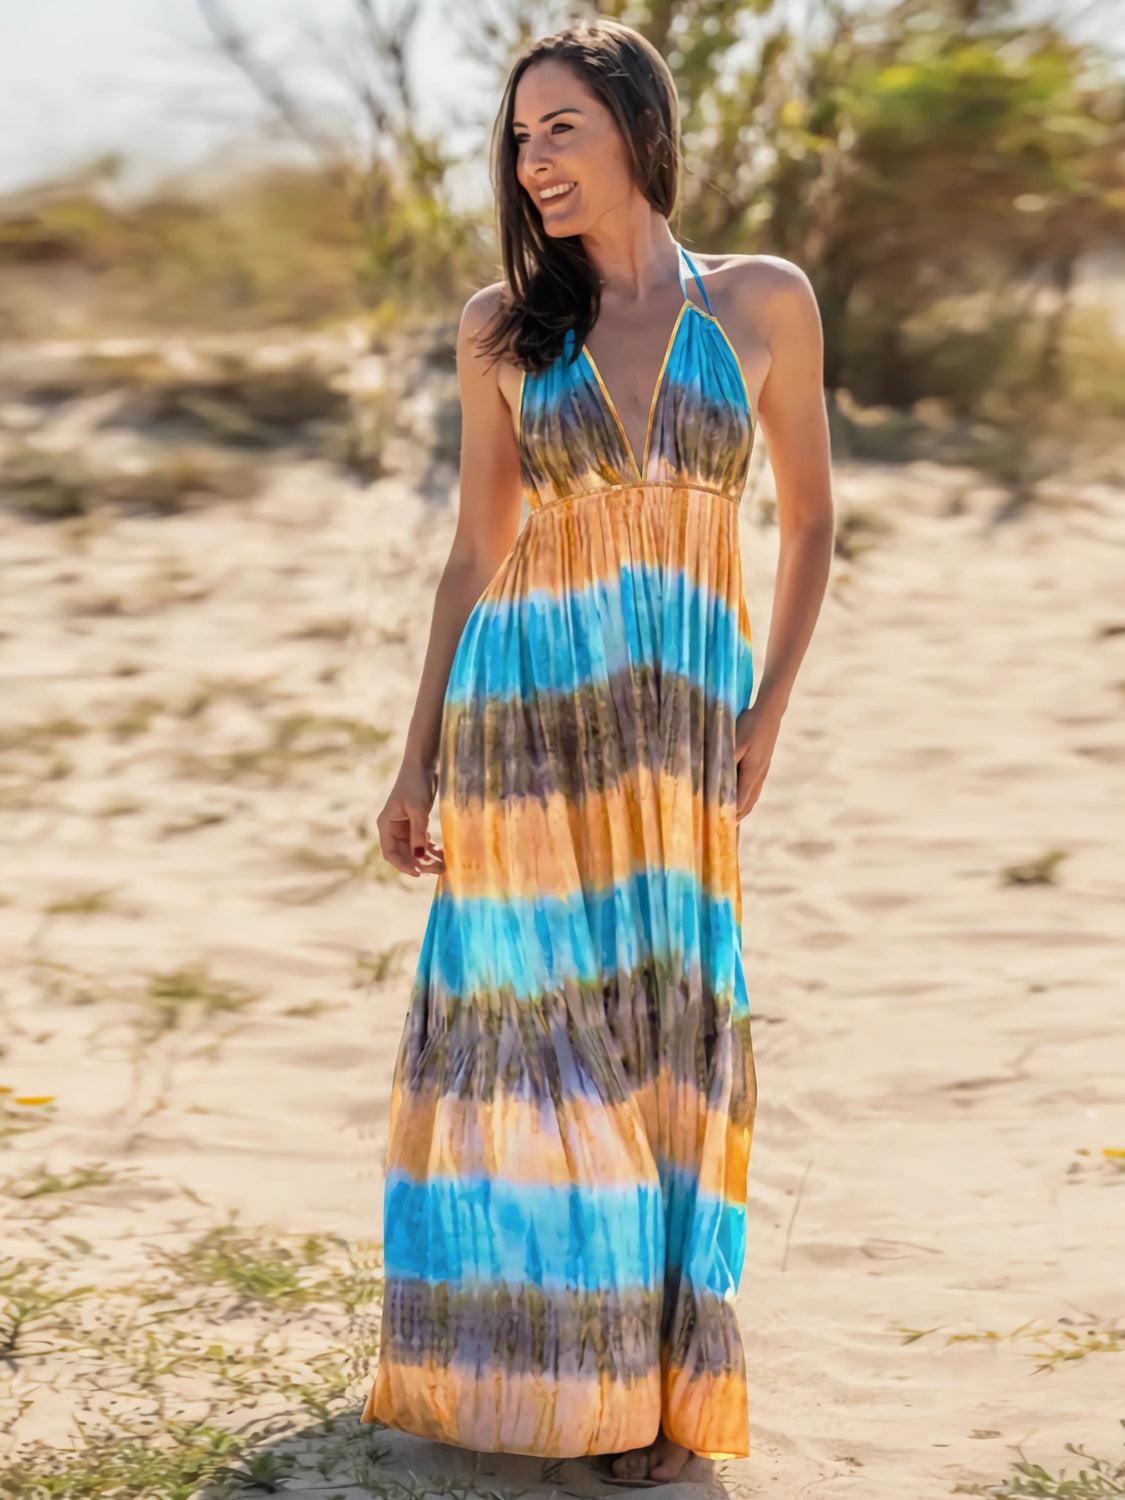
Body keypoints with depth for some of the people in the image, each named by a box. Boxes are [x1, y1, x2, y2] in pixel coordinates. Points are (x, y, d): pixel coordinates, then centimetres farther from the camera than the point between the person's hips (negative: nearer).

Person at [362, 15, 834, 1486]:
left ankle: (649, 1373, 17)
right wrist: (417, 759, 8)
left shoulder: (763, 303, 3)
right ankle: (523, 1357, 17)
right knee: (530, 1024, 3)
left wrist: (767, 717, 1)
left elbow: (808, 517, 10)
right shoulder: (504, 329, 5)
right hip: (521, 702, 0)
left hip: (682, 721, 0)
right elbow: (477, 549, 10)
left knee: (665, 1027, 3)